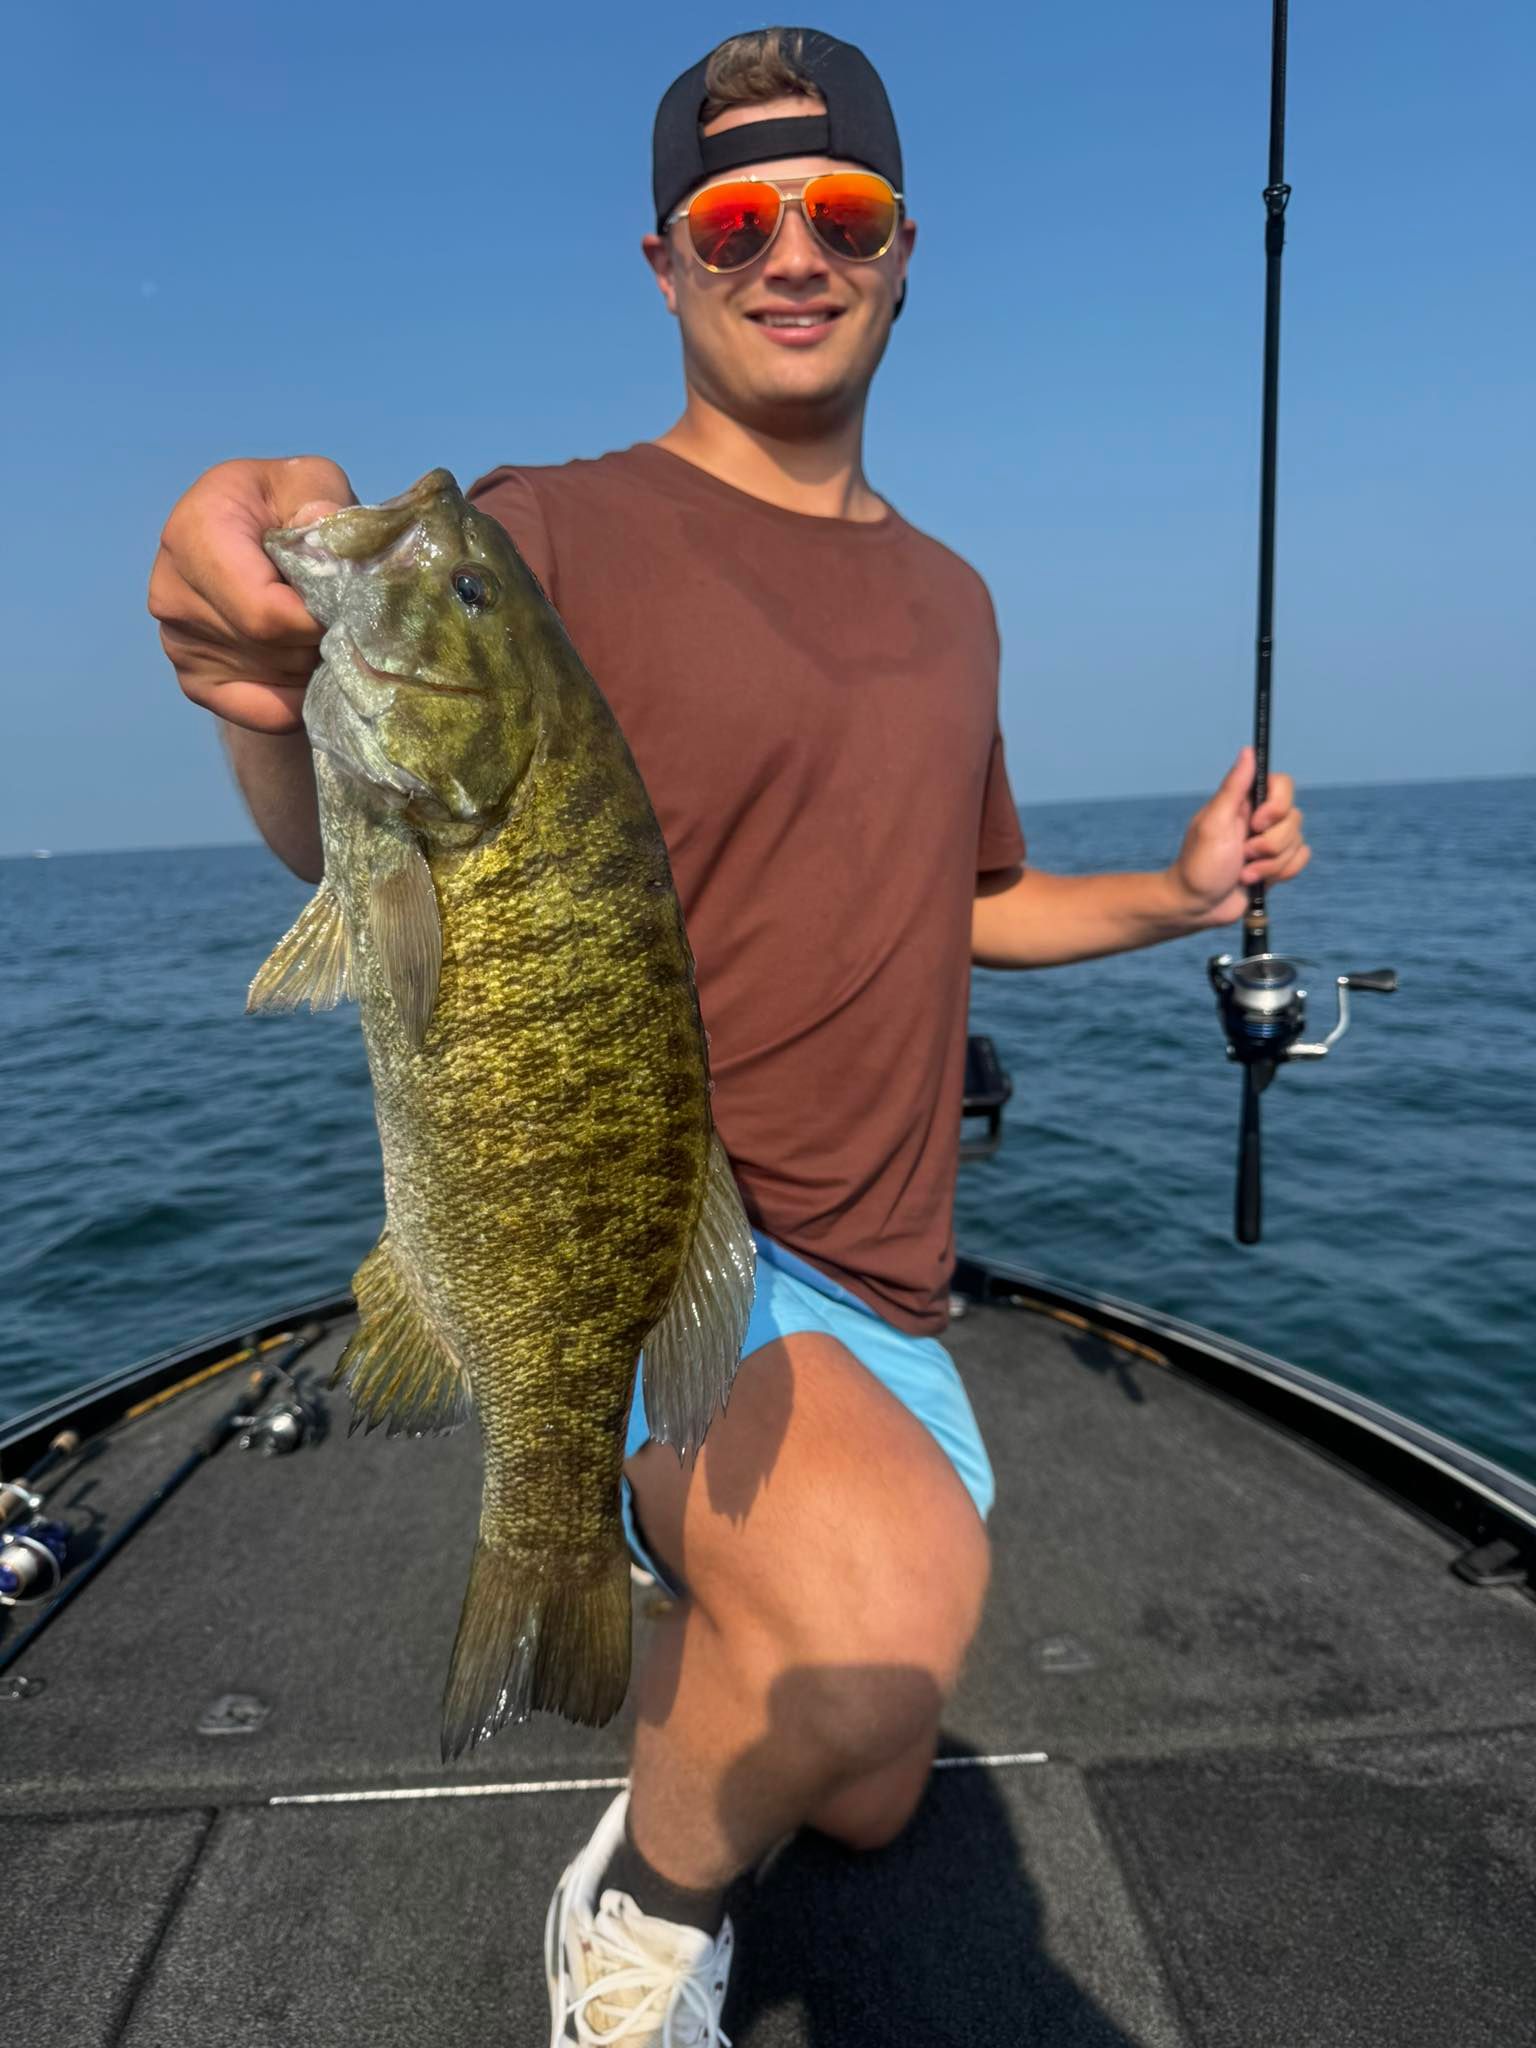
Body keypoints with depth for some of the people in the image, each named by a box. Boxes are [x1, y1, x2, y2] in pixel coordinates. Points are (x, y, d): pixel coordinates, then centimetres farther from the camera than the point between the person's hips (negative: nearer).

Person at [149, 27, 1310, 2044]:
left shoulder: (948, 597, 12)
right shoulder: (556, 532, -6)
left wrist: (1182, 893, 8)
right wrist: (275, 686, -43)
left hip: (878, 1287, 6)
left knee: (863, 1800, 18)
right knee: (889, 1605, -36)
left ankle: (693, 1608, 51)